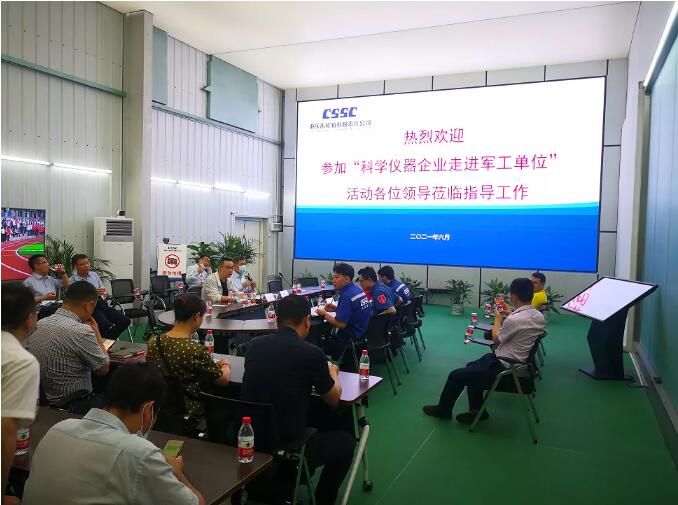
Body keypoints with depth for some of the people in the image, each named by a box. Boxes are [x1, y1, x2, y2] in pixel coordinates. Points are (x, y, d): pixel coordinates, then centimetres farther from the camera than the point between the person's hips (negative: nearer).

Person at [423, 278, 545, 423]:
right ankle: (477, 410, 24)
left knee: (456, 375, 3)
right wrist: (511, 313, 13)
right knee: (471, 367, 25)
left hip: (504, 369, -9)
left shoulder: (514, 320, -28)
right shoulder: (539, 316, -3)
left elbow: (496, 339, -9)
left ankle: (443, 410, 25)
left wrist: (498, 318, 6)